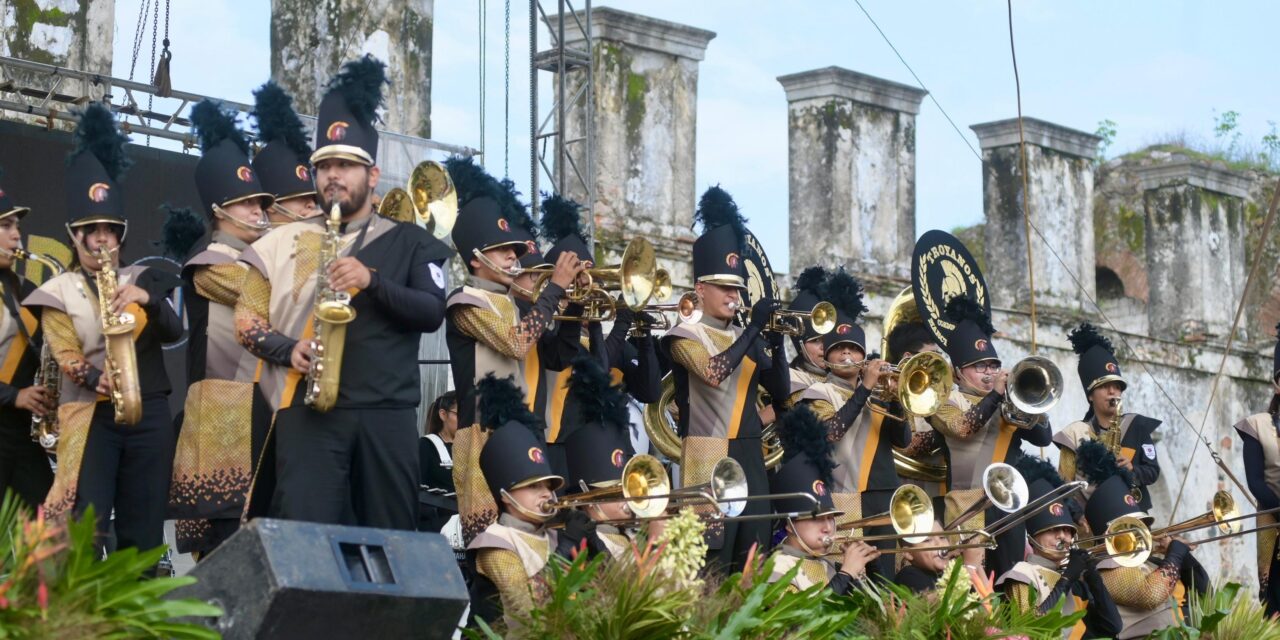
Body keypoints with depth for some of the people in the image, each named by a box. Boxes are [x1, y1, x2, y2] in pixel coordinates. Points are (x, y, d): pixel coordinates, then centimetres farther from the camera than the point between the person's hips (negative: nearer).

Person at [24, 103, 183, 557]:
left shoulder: (141, 279, 14)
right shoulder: (59, 292, 7)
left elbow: (175, 333, 1)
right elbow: (66, 356, -3)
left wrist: (148, 298, -18)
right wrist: (97, 379, -23)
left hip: (150, 412, 3)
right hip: (90, 414, -3)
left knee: (143, 529, 2)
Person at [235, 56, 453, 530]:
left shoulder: (409, 242, 11)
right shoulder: (286, 243, 13)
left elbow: (433, 313, -2)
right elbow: (247, 320, 11)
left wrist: (371, 281, -16)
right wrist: (288, 349, -9)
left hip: (388, 411, 1)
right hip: (310, 407, 0)